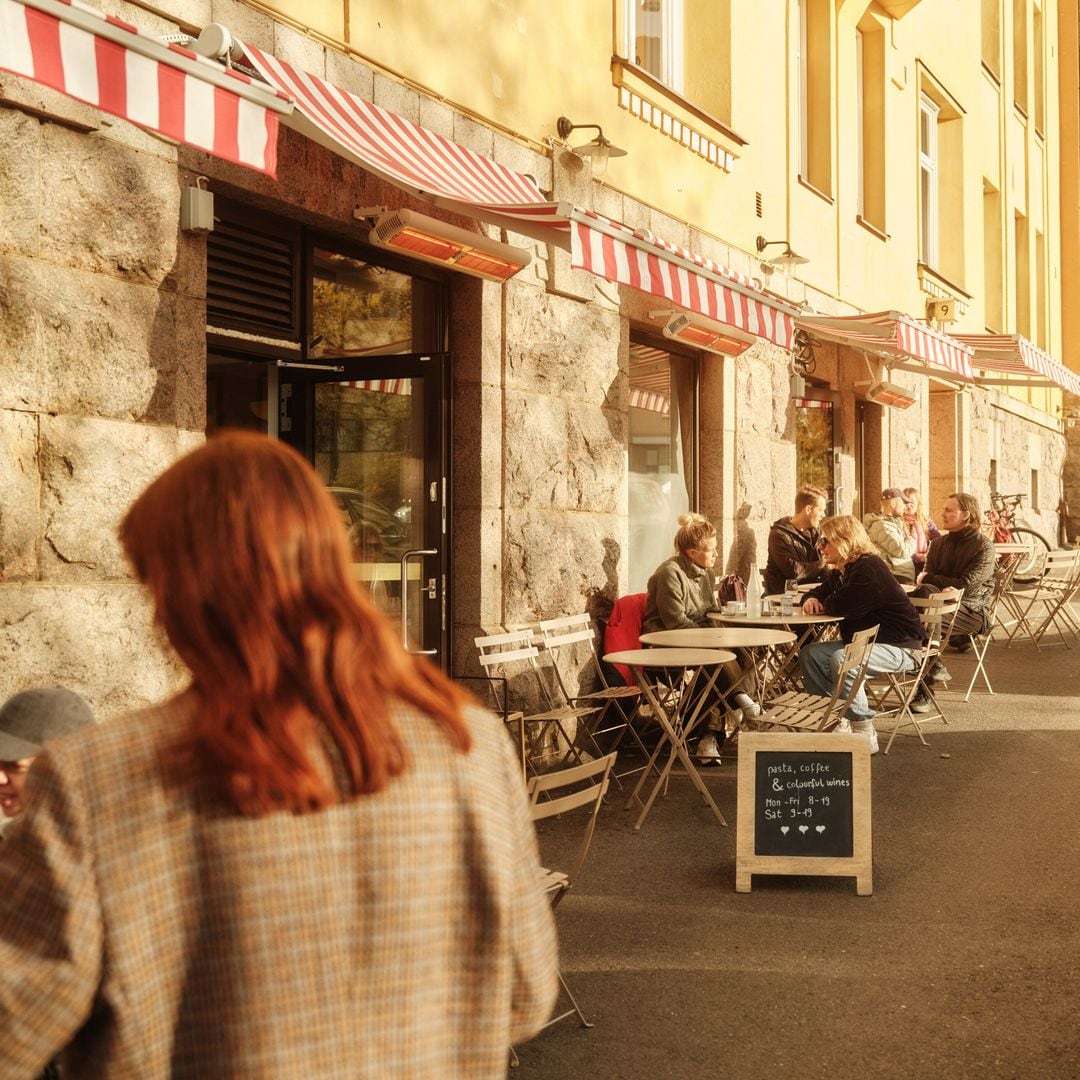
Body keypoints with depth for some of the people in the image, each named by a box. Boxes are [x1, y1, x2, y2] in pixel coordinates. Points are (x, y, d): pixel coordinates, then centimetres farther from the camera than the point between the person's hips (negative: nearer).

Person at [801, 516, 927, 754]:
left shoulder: (869, 568, -20)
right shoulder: (841, 572, 12)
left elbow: (844, 606, -27)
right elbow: (820, 593, 26)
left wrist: (823, 605, -3)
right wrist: (811, 600, 0)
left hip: (899, 646, -10)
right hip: (866, 642, 10)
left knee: (842, 659, -33)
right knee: (811, 653, 0)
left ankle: (865, 732, -25)